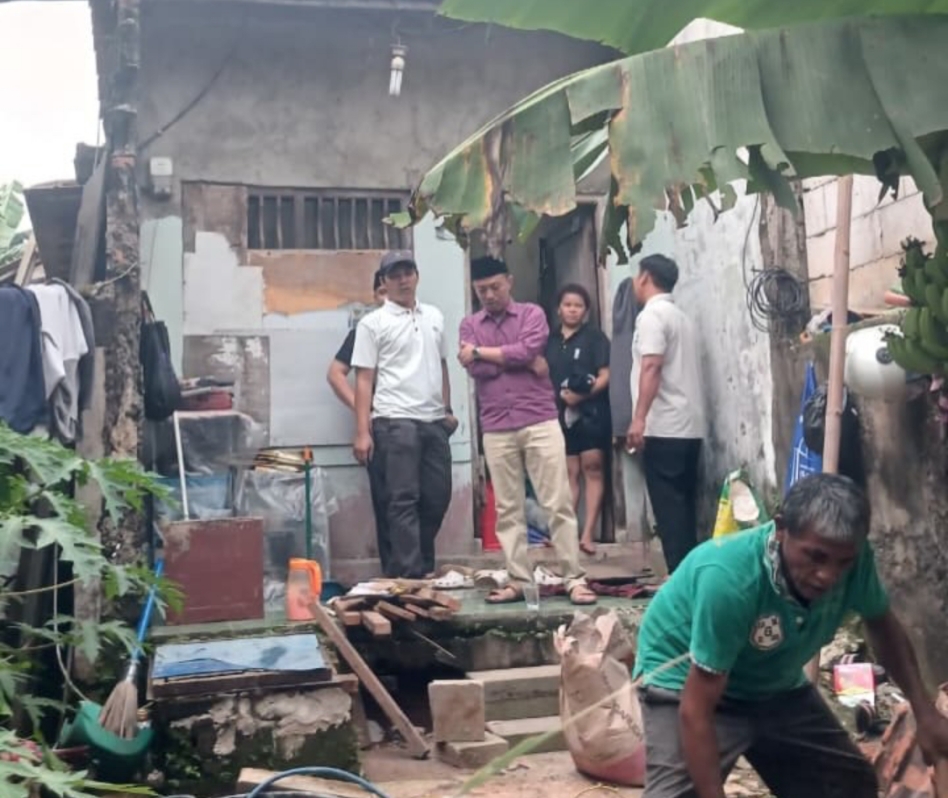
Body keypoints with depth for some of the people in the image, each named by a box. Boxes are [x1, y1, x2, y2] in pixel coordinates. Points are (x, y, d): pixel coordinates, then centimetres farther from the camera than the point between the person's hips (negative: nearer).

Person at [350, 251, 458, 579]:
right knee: (403, 499, -6)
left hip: (434, 421, 5)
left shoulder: (434, 316, 16)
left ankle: (423, 568, 21)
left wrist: (447, 409, 15)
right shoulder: (372, 323, 0)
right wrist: (362, 432, -10)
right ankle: (409, 574, -4)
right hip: (395, 421, -5)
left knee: (437, 497, 7)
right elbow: (364, 380, -4)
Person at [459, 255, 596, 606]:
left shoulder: (532, 314, 5)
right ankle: (518, 580, 12)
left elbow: (527, 350, -14)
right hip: (496, 429, 3)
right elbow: (474, 368, -5)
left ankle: (575, 579, 1)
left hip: (540, 422, -2)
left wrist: (481, 351, -4)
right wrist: (523, 363, -7)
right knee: (508, 509, 6)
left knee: (558, 503, -2)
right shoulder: (470, 325, 11)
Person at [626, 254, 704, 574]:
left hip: (664, 428, -9)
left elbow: (651, 368, -19)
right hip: (689, 426, 9)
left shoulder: (652, 315, -8)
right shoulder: (682, 317, 19)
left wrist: (639, 418, -23)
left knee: (668, 506, -7)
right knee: (684, 504, 10)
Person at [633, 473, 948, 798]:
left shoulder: (851, 559, -20)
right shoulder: (729, 578, -39)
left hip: (774, 686, 7)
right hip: (685, 682, -6)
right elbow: (695, 712, -33)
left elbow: (882, 624, 4)